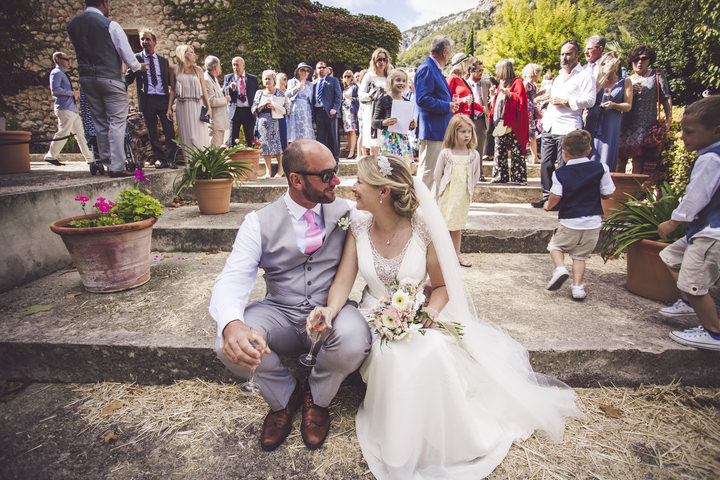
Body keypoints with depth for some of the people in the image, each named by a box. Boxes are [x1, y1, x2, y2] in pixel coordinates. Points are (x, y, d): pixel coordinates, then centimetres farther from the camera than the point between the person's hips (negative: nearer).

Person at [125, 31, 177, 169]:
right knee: (152, 132, 2)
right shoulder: (135, 58, 10)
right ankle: (161, 159, 10)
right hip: (147, 100, 0)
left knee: (169, 131, -7)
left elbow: (169, 80, 19)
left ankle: (171, 159, 1)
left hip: (163, 99, 1)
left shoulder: (163, 60, 17)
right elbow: (128, 79, 5)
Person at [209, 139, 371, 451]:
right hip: (280, 313, 1)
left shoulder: (345, 211, 0)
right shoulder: (259, 222, -5)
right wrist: (231, 325, -36)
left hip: (331, 311, 0)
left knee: (354, 343, -32)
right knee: (227, 346, -26)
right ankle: (284, 396, 9)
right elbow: (232, 280, -15)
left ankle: (316, 399, 6)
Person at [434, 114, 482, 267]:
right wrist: (443, 191, 5)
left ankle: (456, 254, 25)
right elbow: (437, 175, 2)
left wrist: (468, 191, 9)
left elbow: (476, 176, 11)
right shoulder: (445, 153, -6)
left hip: (463, 198, 2)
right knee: (444, 226, 1)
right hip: (447, 197, -2)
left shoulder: (474, 155, 1)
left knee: (458, 226, 13)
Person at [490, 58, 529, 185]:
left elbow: (520, 100, -12)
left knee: (516, 152, -6)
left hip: (513, 125, -7)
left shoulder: (517, 82, -2)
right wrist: (494, 95, 10)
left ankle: (519, 177, -2)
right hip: (500, 123, 7)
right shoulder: (501, 84, 21)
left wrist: (508, 93, -21)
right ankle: (500, 176, 10)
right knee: (499, 151, 6)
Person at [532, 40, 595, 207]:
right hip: (549, 127, 7)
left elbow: (590, 100, -11)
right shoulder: (559, 77, 25)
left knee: (563, 167, -7)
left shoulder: (584, 76, 1)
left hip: (567, 129, -7)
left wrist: (565, 102, -15)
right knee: (545, 164, 4)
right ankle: (547, 197, 12)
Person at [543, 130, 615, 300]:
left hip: (570, 222, -2)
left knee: (555, 245, 20)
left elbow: (555, 197, -11)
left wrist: (548, 206, 10)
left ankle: (560, 268, -4)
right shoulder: (601, 168, -1)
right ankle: (577, 287, 8)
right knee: (580, 255, 14)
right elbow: (607, 194, 2)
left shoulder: (560, 173, -7)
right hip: (593, 223, 3)